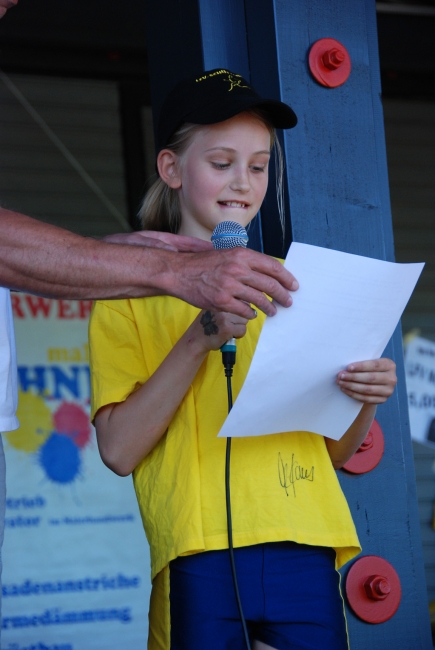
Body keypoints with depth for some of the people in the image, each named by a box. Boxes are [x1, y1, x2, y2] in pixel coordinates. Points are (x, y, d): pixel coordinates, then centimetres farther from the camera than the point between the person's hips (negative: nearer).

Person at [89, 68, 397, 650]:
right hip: (200, 555, -3)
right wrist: (198, 340, -14)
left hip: (304, 548, 3)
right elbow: (118, 449, -5)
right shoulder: (132, 292, 6)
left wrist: (366, 401, -3)